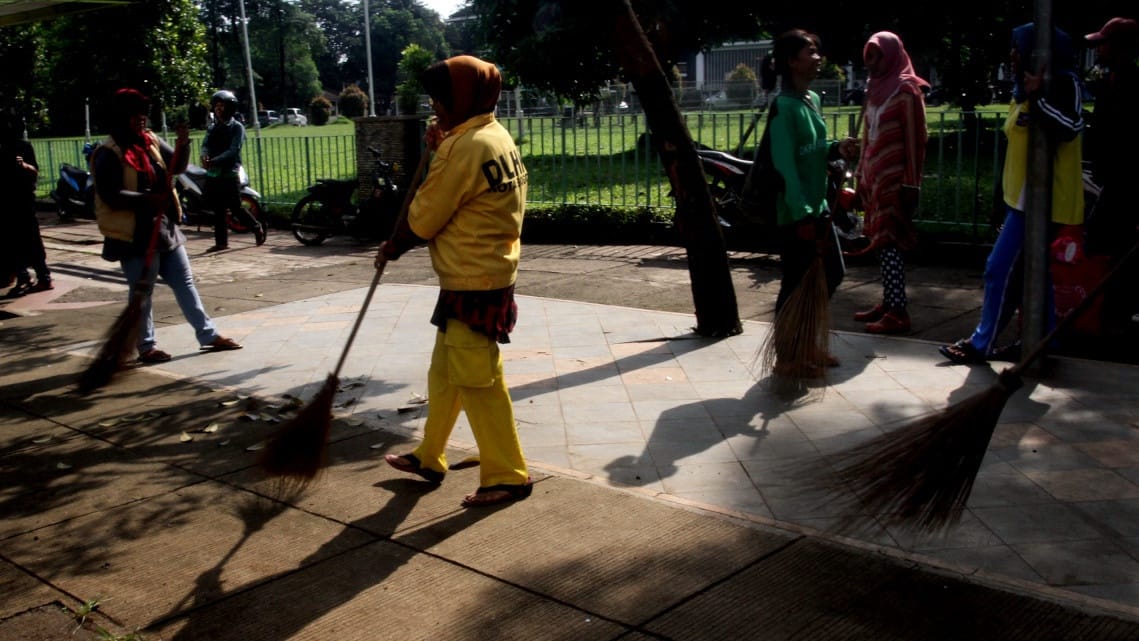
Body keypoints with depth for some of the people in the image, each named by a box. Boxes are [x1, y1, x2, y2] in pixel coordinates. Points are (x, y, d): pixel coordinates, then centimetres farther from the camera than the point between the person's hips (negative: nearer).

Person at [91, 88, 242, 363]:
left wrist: (182, 145, -8)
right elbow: (110, 196, -20)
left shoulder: (151, 141, 8)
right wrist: (147, 199, -29)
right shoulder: (109, 154, -13)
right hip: (136, 234, -7)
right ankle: (146, 347, 16)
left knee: (185, 283, 12)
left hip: (165, 227, 8)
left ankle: (208, 335, 20)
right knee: (142, 292, 4)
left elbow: (178, 166, 10)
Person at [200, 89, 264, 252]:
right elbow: (205, 145, 3)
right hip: (213, 175, 6)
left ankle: (257, 228, 19)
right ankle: (221, 242, 13)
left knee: (236, 208, -3)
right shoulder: (213, 128, 14)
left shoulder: (237, 127, -5)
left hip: (230, 175, -6)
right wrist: (205, 156, -22)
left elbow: (233, 150, -16)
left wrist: (214, 161, -28)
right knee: (218, 210, 7)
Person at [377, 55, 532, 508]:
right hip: (489, 273, 10)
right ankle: (429, 458, 33)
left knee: (478, 382, -1)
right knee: (444, 373, 19)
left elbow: (423, 219, -13)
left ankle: (508, 476, 10)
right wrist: (441, 150, 4)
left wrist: (393, 246, 6)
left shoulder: (465, 146, -19)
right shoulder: (496, 137, 10)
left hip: (471, 285, -10)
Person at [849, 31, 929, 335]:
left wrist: (911, 185, -16)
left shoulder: (906, 91, -7)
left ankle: (898, 313, -6)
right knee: (882, 242, 10)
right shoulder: (875, 89, 16)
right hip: (875, 178, 8)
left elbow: (914, 140, -12)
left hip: (895, 180, -8)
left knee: (890, 243, -8)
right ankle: (887, 303, 17)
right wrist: (861, 177, 17)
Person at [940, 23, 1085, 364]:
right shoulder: (1024, 90, 17)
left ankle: (981, 343, 0)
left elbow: (1069, 127, -27)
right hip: (1023, 196, 10)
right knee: (1031, 272, 12)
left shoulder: (1062, 83, -11)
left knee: (1002, 268, -7)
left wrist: (1037, 98, -31)